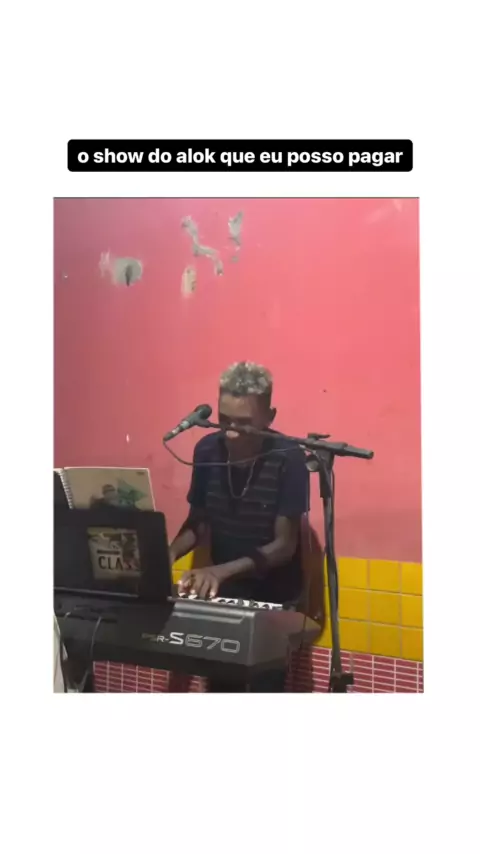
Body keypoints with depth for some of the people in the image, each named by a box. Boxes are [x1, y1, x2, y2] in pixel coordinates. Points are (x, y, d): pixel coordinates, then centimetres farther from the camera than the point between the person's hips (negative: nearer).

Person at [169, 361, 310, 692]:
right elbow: (197, 522, 5)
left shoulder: (288, 458, -19)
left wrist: (224, 570, -33)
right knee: (220, 683, 2)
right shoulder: (207, 450, -6)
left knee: (264, 683, -10)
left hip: (274, 595, -4)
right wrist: (168, 555, -15)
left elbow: (285, 545, -20)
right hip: (223, 590, 4)